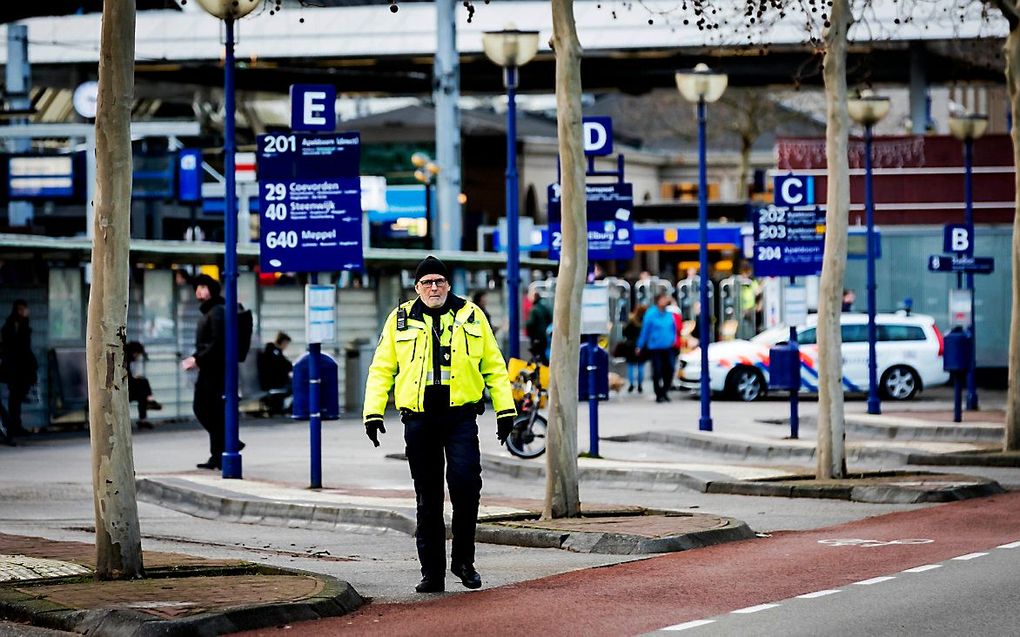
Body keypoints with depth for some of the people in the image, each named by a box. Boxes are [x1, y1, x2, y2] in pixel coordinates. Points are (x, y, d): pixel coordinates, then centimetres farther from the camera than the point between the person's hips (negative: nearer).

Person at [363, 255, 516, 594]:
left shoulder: (471, 316, 8)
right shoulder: (400, 319, 9)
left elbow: (494, 366, 12)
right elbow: (381, 369, 10)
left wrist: (505, 409, 6)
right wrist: (373, 412, 1)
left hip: (461, 416, -1)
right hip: (419, 420, 1)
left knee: (465, 482, -17)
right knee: (428, 499, 5)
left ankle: (463, 558, 1)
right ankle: (432, 572, 11)